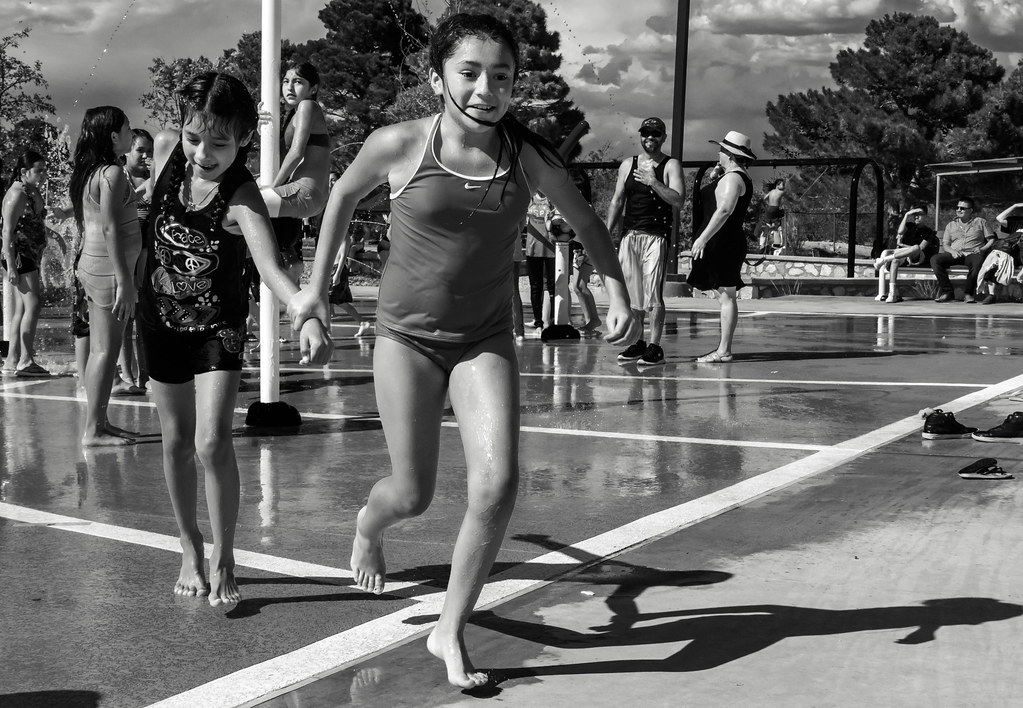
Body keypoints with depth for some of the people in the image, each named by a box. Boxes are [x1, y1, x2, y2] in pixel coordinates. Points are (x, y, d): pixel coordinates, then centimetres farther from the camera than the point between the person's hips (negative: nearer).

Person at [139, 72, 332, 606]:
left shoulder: (242, 199, -28)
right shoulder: (167, 148, -14)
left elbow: (271, 267, -45)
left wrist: (308, 315, -63)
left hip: (218, 325, -4)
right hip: (160, 318, 4)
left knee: (212, 442, -14)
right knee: (177, 442, 11)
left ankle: (224, 562, 3)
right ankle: (190, 551, 26)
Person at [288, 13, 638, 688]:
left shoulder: (528, 154, -8)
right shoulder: (400, 144, -12)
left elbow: (586, 221, 7)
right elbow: (345, 193, 8)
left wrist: (618, 291, -7)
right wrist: (319, 282, 12)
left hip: (487, 340, 2)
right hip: (408, 334, -1)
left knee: (498, 486, -15)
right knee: (414, 493, 2)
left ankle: (451, 631, 6)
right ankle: (369, 525, 43)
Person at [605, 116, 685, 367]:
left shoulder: (671, 165, 2)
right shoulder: (627, 165, 14)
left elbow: (678, 201, -10)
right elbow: (616, 201, 14)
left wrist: (653, 182, -16)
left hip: (656, 237, -4)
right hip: (629, 235, 5)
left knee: (653, 293, -8)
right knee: (632, 291, 7)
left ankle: (655, 347, -4)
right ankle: (636, 343, 17)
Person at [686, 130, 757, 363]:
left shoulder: (732, 178, -13)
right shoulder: (741, 177, 20)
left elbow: (724, 210, -26)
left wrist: (703, 238, -27)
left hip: (723, 243, -11)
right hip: (725, 243, 11)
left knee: (726, 297, -10)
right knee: (724, 297, 10)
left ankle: (724, 351, -9)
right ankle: (723, 347, 13)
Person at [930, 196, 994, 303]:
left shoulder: (980, 222, 16)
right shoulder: (951, 225, 22)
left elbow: (991, 239, 11)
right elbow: (945, 245, 15)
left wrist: (983, 249, -9)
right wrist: (952, 251, -7)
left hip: (972, 254, -3)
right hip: (955, 255, 3)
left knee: (979, 261, -40)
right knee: (935, 259, -27)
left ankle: (968, 293, -28)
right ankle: (947, 292, -25)